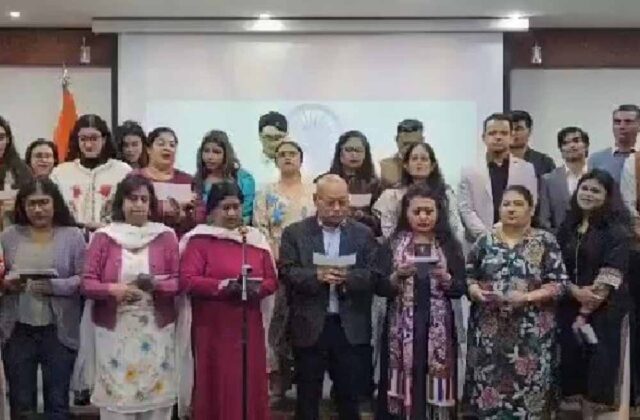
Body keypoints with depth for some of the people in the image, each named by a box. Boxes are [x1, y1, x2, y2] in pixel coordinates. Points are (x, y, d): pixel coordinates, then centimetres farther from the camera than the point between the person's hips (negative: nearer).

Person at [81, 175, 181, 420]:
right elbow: (87, 283, 1)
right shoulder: (104, 236, 5)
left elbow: (179, 281, 4)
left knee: (156, 398, 0)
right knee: (116, 397, -3)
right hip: (115, 331, 0)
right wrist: (112, 289, -17)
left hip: (156, 331, 1)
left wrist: (158, 285, -16)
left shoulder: (166, 236, 5)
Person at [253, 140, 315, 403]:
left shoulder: (314, 191, 10)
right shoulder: (266, 193, 7)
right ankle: (278, 380, 6)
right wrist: (277, 259, -11)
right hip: (276, 266, -1)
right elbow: (260, 229, 0)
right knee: (276, 322, -1)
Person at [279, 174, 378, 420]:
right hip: (310, 327, -1)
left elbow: (373, 276, -1)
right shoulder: (294, 233, 3)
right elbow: (287, 273, -6)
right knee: (307, 397, 7)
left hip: (351, 328, 1)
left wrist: (348, 277, -20)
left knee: (349, 397, 9)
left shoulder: (363, 234, 7)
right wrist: (316, 276, -23)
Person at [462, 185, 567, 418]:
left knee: (528, 387, -1)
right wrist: (476, 291, -10)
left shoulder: (545, 242, 1)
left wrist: (526, 297, -17)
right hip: (489, 331, 2)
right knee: (487, 386, 2)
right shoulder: (485, 241, 8)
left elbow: (558, 284, -3)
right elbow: (469, 277, 11)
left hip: (530, 332, -2)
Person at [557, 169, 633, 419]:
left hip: (605, 312, -5)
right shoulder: (568, 227, 9)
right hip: (570, 309, 5)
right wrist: (574, 290, -13)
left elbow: (609, 277, -13)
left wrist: (585, 313, -14)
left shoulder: (616, 230, -7)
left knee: (603, 371, -3)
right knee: (581, 372, 9)